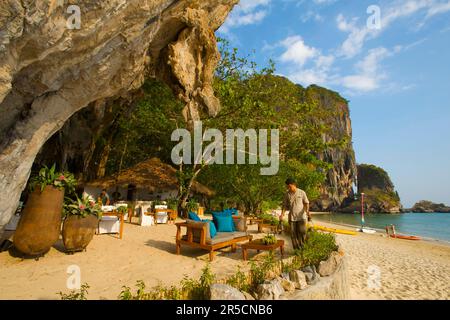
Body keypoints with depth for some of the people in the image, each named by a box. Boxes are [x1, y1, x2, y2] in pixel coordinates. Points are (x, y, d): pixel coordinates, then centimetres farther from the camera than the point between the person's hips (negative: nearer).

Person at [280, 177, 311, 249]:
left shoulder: (302, 192, -3)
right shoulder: (287, 194, 2)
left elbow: (306, 203, 0)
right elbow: (285, 205, 6)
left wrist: (307, 211, -18)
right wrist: (282, 214, -7)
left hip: (301, 216, -2)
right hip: (292, 217, 2)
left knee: (302, 232, -10)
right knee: (293, 234, 2)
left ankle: (302, 247, 14)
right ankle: (296, 249, 15)